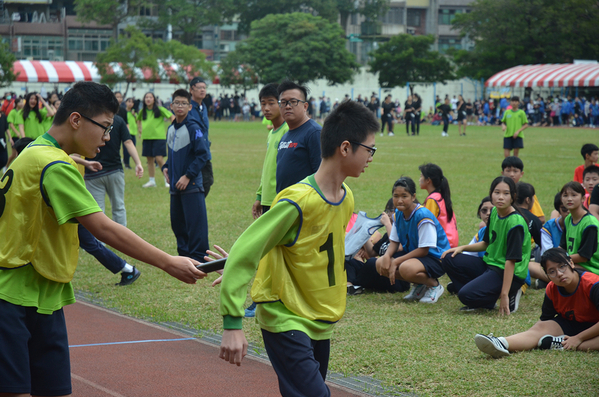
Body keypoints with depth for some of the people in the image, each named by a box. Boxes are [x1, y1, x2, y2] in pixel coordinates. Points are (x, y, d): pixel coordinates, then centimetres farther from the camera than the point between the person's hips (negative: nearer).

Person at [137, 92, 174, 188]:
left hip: (159, 137, -5)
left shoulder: (160, 109, -6)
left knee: (159, 159, -12)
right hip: (146, 138, 5)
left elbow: (172, 117, -2)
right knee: (149, 160, 7)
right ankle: (152, 181, 16)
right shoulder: (143, 111, 9)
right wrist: (140, 130, 18)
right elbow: (139, 120, 30)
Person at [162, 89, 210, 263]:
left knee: (195, 223, -8)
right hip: (175, 184, 8)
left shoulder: (193, 128, -10)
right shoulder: (171, 129, 12)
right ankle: (184, 254, 22)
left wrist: (188, 175, -16)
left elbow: (202, 154, -13)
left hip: (192, 185, -7)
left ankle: (199, 258, -3)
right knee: (177, 222, 11)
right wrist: (166, 167, 7)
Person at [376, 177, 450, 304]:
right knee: (380, 264, -8)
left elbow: (424, 250, -24)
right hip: (412, 253, 9)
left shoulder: (423, 216, -25)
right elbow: (394, 242, 6)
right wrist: (387, 256, -17)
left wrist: (396, 261, -24)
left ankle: (434, 285, -6)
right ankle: (419, 285, 7)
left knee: (406, 268, -37)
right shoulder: (398, 213, 1)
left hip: (436, 259, -9)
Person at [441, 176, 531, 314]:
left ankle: (510, 295, -3)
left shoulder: (515, 222, -20)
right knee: (449, 259, -2)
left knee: (466, 295, -24)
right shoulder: (494, 212, 5)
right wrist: (462, 248, 4)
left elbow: (511, 260, -23)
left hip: (510, 273, -9)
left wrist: (504, 295, -25)